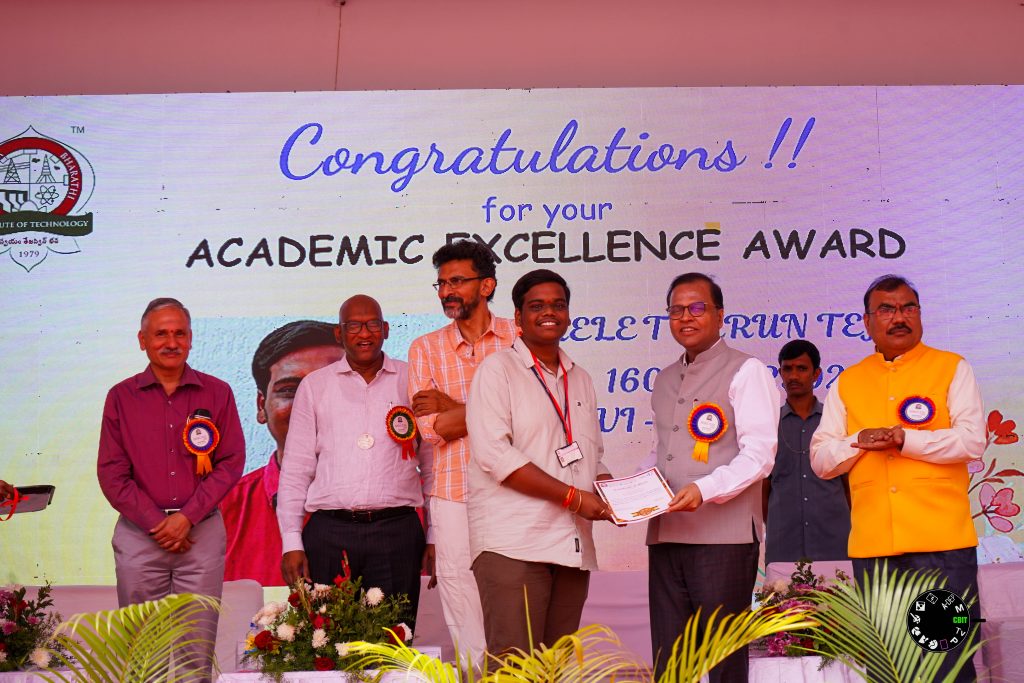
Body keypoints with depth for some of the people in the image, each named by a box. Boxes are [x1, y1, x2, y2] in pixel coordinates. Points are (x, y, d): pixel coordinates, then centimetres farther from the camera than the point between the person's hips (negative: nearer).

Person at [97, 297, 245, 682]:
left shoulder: (217, 393, 7)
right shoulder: (121, 397, 7)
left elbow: (231, 462, 2)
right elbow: (111, 473, 3)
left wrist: (187, 516, -8)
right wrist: (157, 523, -6)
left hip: (201, 532, 0)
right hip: (139, 534, 0)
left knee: (198, 647, 0)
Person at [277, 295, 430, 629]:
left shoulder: (412, 381, 10)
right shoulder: (315, 385, 12)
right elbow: (295, 470, 10)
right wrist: (292, 542, 2)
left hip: (396, 530, 0)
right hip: (330, 531, 0)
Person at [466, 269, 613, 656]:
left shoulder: (580, 380, 20)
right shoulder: (497, 370, 0)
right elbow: (494, 454, -12)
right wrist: (573, 496, -13)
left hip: (572, 548, 7)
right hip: (512, 545, -6)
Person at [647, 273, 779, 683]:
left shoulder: (745, 371, -1)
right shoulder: (665, 380, 20)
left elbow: (759, 454, -10)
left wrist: (705, 489, -23)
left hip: (723, 535, -6)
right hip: (666, 534, 6)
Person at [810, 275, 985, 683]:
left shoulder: (952, 369, 7)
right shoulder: (847, 383, 14)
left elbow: (972, 441, -6)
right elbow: (820, 460, 10)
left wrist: (905, 439, -16)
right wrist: (860, 440, -9)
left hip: (941, 542, -3)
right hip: (872, 544, 3)